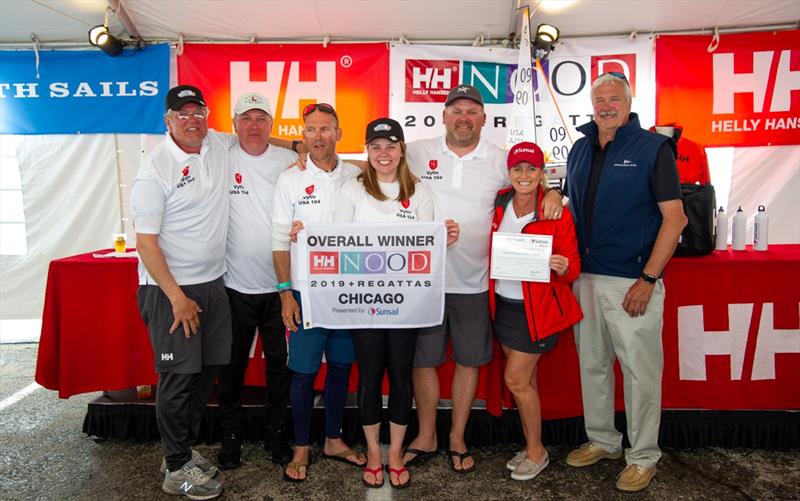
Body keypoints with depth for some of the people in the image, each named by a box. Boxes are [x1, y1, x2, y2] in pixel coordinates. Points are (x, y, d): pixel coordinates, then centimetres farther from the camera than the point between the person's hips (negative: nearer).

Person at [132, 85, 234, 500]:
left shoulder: (219, 146, 4)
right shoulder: (155, 169, -12)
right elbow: (146, 241, -13)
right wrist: (177, 297, -16)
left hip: (213, 283, 6)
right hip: (169, 287, -6)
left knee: (205, 372, 12)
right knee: (178, 376, -1)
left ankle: (184, 447, 30)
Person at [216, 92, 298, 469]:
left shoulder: (290, 162, 2)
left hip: (280, 284, 1)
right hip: (235, 283, -1)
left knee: (280, 362, 12)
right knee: (233, 364, 13)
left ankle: (277, 435, 30)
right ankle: (230, 437, 31)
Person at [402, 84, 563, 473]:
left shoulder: (501, 160, 2)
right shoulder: (417, 153, 1)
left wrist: (551, 192, -6)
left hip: (474, 283, 1)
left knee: (468, 361, 12)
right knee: (423, 359, 10)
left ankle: (457, 440, 32)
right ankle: (426, 437, 31)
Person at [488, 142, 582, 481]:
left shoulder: (557, 213, -14)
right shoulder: (498, 204, -2)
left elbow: (572, 267, -10)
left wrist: (564, 267, -31)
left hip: (537, 309, -5)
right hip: (502, 303, 5)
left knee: (516, 380, -1)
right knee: (525, 379, 16)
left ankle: (536, 451, 21)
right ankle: (531, 446, 33)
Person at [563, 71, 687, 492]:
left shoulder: (653, 148, -5)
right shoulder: (580, 149, 11)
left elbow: (675, 218, -10)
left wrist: (648, 279, -14)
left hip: (632, 281, -5)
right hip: (584, 278, 6)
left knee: (640, 371, 4)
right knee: (592, 365, 15)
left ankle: (643, 456, 22)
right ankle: (601, 441, 33)